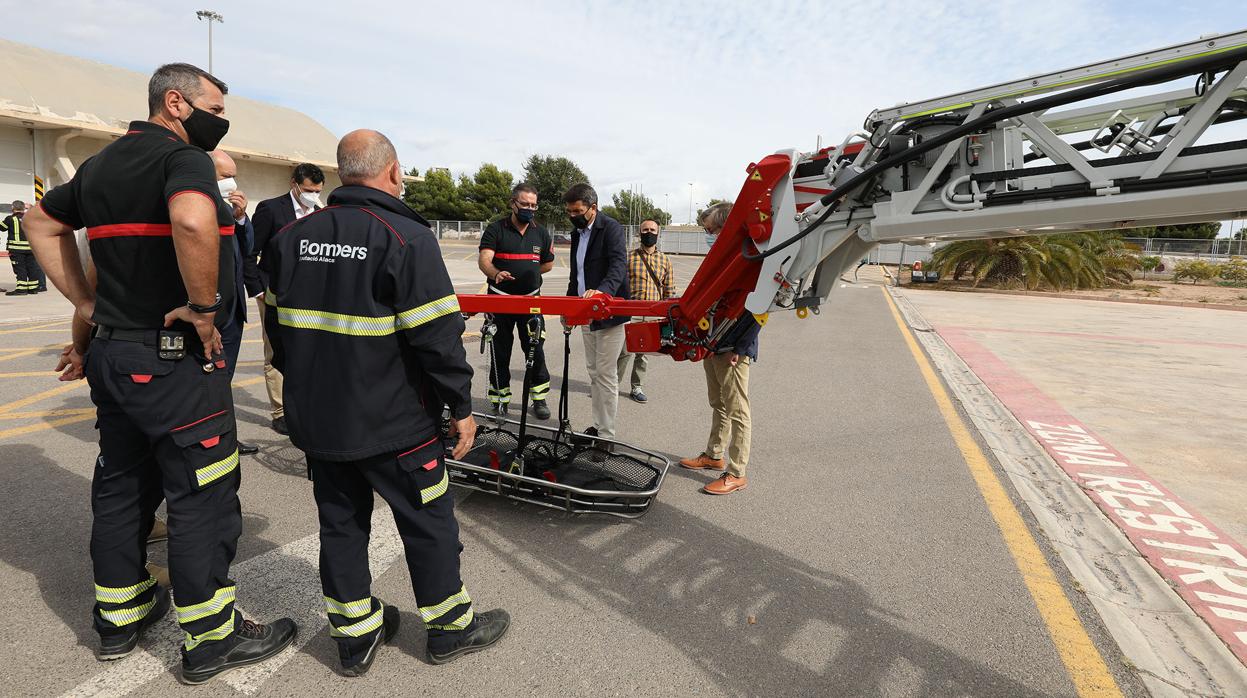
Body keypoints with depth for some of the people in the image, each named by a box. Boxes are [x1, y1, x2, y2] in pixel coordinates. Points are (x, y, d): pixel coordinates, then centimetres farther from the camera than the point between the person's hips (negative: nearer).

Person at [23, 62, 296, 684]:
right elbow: (192, 221, -35)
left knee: (122, 485, 19)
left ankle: (119, 616, 35)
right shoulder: (184, 158, -13)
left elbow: (41, 223, 25)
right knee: (204, 498, 1)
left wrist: (87, 303, 17)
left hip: (111, 352, 9)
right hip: (175, 359, -9)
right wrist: (204, 305, -22)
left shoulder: (100, 164, 15)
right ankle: (211, 638, 14)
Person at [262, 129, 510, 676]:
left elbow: (276, 322, 15)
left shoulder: (291, 237, 6)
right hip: (391, 423, -6)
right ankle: (449, 627, 28)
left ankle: (355, 634, 33)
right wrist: (461, 406, -10)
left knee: (340, 520, 18)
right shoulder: (407, 237, -16)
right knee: (428, 519, 11)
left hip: (314, 419, 7)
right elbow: (438, 334, -20)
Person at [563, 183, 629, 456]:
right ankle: (597, 426, 25)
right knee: (594, 374, 14)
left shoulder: (612, 229, -11)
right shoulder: (577, 233, 15)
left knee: (606, 375, -5)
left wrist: (602, 290, -45)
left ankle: (607, 436, 4)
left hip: (609, 313, -8)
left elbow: (619, 265, -27)